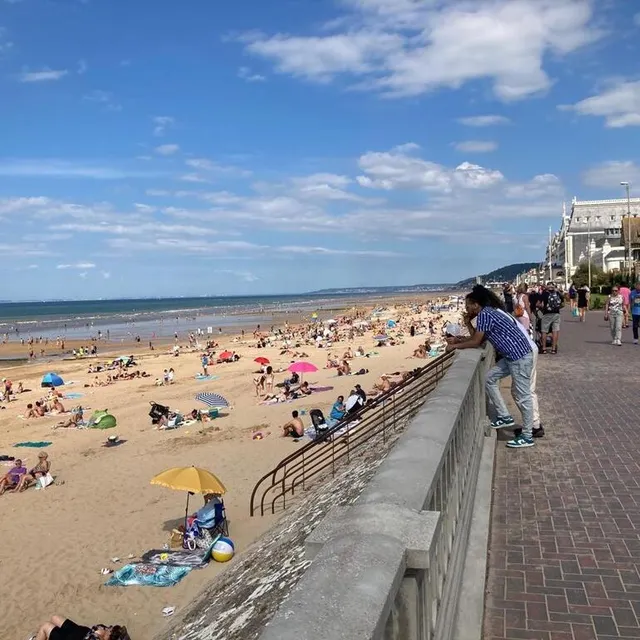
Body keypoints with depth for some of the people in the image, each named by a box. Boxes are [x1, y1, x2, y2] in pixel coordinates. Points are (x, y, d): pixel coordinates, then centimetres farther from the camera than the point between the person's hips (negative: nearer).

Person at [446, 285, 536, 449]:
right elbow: (477, 338, 21)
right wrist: (457, 339, 18)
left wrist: (455, 346, -2)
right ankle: (505, 417, 20)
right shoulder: (487, 313, 14)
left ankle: (527, 436, 9)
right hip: (512, 356, 10)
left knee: (522, 396, -2)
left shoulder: (484, 314, -15)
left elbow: (475, 342, -14)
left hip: (520, 357, -10)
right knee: (490, 378, 14)